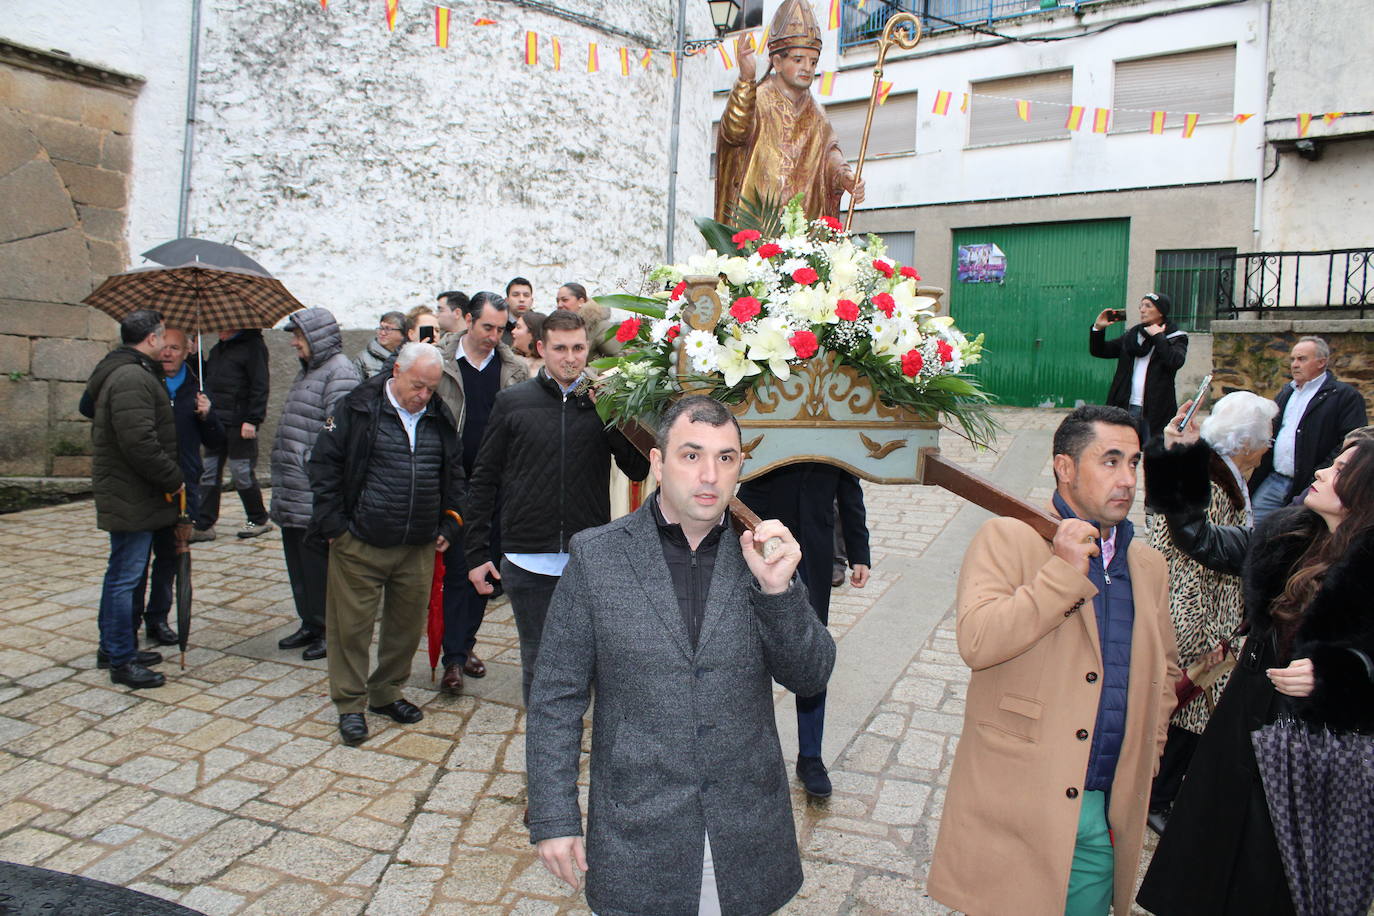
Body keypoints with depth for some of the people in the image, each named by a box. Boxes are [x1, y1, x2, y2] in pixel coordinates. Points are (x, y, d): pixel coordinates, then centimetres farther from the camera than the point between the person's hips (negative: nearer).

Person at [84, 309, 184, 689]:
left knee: (121, 573, 20)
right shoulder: (133, 378, -19)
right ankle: (122, 661, 4)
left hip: (126, 496, 11)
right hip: (133, 498, -11)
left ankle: (112, 647, 32)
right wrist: (175, 479, -17)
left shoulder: (123, 372, 17)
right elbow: (140, 444, -27)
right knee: (125, 576, -4)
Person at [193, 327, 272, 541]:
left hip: (239, 424, -8)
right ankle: (203, 525, 11)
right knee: (209, 474, 7)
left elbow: (260, 386, -13)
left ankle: (259, 520, 15)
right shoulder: (218, 349, 18)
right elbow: (207, 377, 27)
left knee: (241, 474, -1)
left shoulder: (252, 345, -8)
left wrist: (252, 420, -19)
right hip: (216, 423, 8)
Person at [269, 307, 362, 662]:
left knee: (318, 559, -3)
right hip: (294, 492, 10)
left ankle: (331, 631, 9)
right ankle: (310, 624, 27)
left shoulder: (340, 373, -13)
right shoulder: (308, 371, 19)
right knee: (299, 559, 15)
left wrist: (312, 462, -21)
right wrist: (282, 478, 22)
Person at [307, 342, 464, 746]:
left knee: (408, 623, 13)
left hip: (419, 548, 4)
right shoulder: (358, 408, -5)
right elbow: (324, 464, -3)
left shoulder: (440, 417, 7)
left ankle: (386, 692, 32)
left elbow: (454, 473, 16)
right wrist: (333, 524, -6)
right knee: (352, 625, 5)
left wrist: (448, 525, 9)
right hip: (360, 545, -4)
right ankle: (350, 704, 21)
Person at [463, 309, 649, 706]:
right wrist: (476, 553, 3)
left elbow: (639, 469, -2)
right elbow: (484, 481, 6)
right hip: (528, 561, 0)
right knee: (537, 663, 11)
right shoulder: (513, 402, 3)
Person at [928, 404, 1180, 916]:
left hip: (1107, 812, 5)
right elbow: (975, 641, -22)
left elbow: (1164, 670, 25)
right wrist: (1064, 570, -21)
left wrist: (1144, 755, 12)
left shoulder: (1148, 565, 12)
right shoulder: (1008, 539, -7)